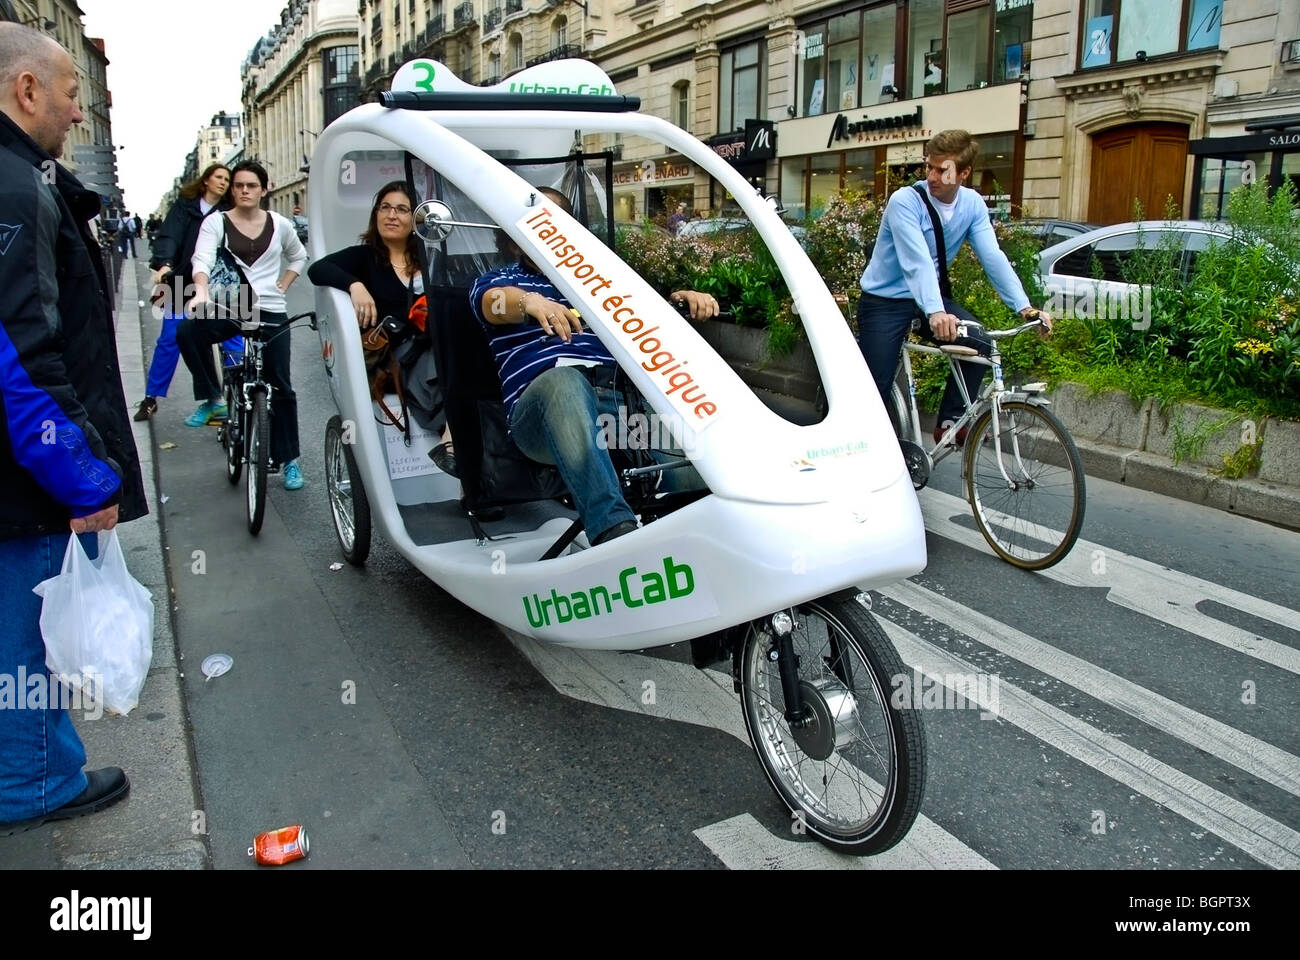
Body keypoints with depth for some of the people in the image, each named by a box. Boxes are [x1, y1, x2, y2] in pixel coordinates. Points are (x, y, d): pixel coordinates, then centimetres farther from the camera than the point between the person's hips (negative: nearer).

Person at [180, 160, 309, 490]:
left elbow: (298, 257, 24)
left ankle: (289, 459, 15)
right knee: (188, 331, -32)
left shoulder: (280, 224, 7)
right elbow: (202, 260, -15)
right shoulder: (216, 223, 1)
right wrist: (201, 292, -35)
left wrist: (282, 287, 9)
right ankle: (213, 400, -10)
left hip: (270, 313, 1)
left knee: (280, 387, 1)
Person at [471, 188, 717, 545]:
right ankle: (612, 529, -56)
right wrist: (529, 301, -29)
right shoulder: (495, 282, 22)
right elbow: (498, 302, -4)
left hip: (619, 398, 5)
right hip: (539, 410, -4)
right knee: (563, 379, -40)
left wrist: (683, 298, -3)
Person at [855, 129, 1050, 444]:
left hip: (927, 296, 5)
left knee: (981, 343, -18)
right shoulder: (905, 202, -20)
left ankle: (950, 422, -5)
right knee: (875, 392, -11)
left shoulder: (973, 205, -4)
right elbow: (917, 262, -34)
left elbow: (993, 257, -12)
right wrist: (935, 312, -48)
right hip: (884, 301, -4)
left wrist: (1024, 307, -24)